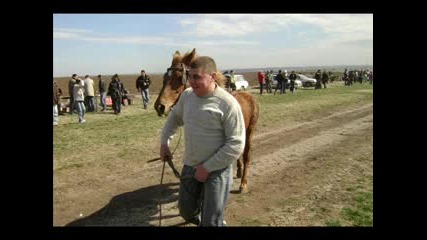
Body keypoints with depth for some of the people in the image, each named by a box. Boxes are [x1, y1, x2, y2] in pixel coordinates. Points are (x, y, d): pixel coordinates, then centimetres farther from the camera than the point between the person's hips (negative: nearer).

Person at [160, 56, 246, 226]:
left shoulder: (228, 103, -21)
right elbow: (175, 117, 19)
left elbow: (236, 145, -21)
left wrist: (207, 167, -20)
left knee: (211, 221, 4)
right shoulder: (187, 95, -2)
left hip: (217, 170, -6)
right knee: (186, 210, 22)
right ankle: (198, 220, 55)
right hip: (189, 166, 6)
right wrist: (164, 142, 11)